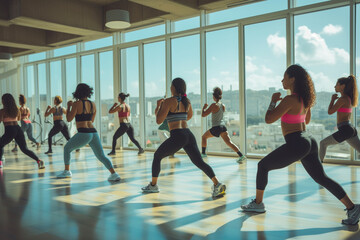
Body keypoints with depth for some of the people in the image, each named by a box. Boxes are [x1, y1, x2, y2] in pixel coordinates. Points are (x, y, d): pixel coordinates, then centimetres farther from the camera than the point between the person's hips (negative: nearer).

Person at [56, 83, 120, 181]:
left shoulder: (77, 104, -5)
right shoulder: (93, 104, 11)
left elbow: (69, 119, -1)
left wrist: (69, 106, 12)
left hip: (83, 134, -5)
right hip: (94, 133, 5)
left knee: (67, 148, 21)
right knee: (101, 156, 7)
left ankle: (67, 171, 25)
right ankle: (114, 173, -9)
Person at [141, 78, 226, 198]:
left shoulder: (169, 101, -6)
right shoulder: (187, 101, 13)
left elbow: (159, 121, -8)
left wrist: (158, 106, 9)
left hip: (177, 136, -6)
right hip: (189, 135, 6)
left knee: (157, 156, 16)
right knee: (199, 162, 6)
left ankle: (153, 185, 26)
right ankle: (217, 184, -11)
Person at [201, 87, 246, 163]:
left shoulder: (214, 105, -11)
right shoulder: (223, 105, 8)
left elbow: (203, 115, -8)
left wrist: (204, 107, 9)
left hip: (216, 127, -5)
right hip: (223, 126, 5)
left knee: (204, 137, 19)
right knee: (229, 142, -2)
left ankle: (203, 153, 25)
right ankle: (241, 155, -15)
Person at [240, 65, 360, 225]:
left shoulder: (290, 99, -16)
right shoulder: (305, 98, 11)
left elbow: (268, 120, -15)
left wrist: (273, 101, 0)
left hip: (296, 144, -9)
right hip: (309, 141, 9)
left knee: (263, 166, 7)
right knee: (321, 178, 15)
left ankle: (258, 204, 17)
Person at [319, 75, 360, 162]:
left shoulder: (343, 99, -13)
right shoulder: (349, 98, 15)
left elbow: (330, 112, -10)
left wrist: (332, 99, 4)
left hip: (345, 129, -9)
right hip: (351, 129, 9)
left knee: (323, 143, 2)